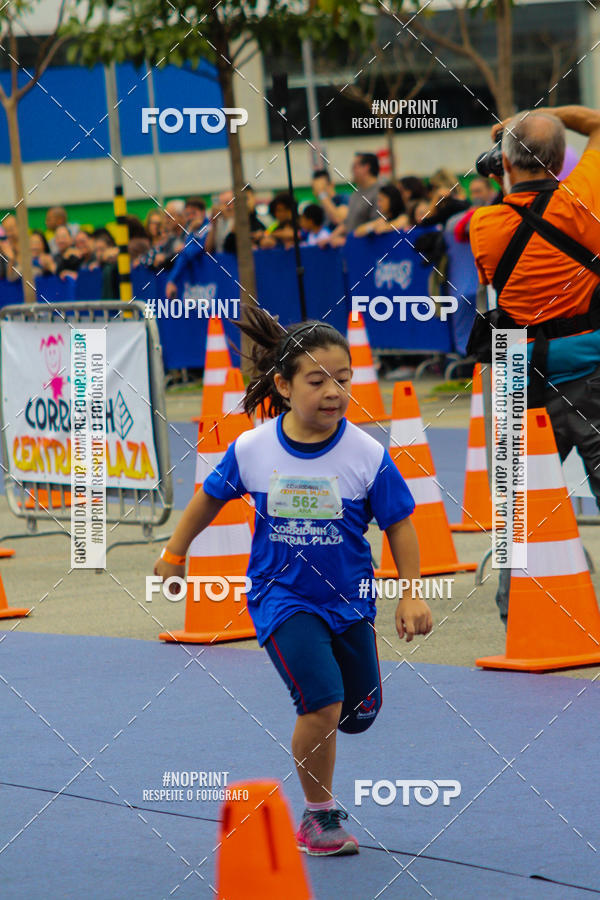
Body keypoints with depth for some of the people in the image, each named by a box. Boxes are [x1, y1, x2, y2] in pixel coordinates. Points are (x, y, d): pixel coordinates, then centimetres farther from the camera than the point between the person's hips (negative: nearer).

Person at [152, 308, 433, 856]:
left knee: (359, 714, 11)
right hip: (281, 597, -2)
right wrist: (175, 552, 17)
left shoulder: (368, 455, -14)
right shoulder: (251, 450, -13)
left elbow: (399, 523, -2)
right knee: (323, 703, -19)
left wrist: (411, 593, -5)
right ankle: (319, 815, 0)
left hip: (348, 600, 3)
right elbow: (210, 498, 6)